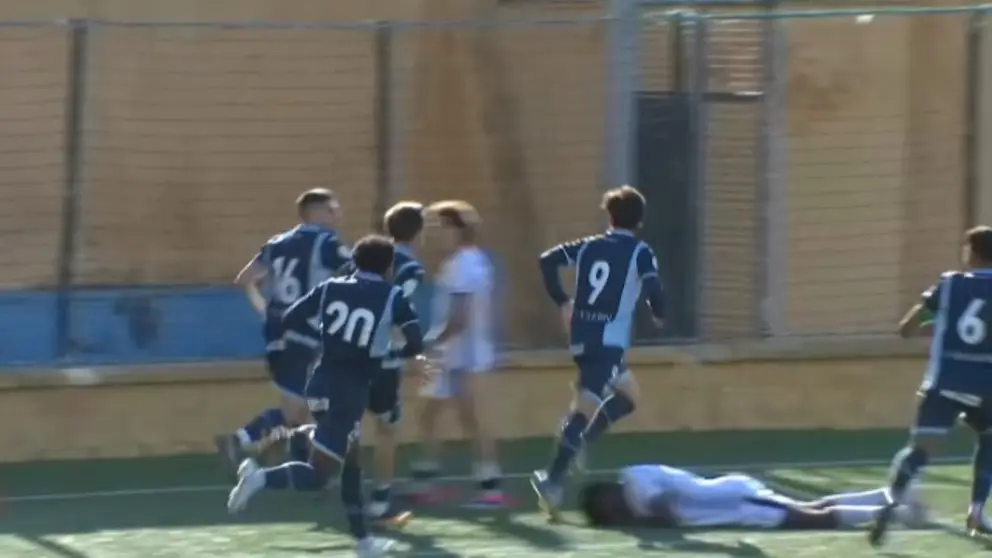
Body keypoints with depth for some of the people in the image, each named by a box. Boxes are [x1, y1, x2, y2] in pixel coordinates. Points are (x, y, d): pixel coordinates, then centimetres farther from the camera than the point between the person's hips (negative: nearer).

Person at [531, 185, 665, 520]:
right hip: (610, 342, -6)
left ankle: (580, 441, 8)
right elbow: (653, 289, -13)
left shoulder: (588, 247, 14)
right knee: (585, 407, -12)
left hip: (581, 339, 6)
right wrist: (659, 314, 8)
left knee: (627, 395, 25)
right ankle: (554, 478, -24)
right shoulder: (640, 253, 0)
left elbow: (548, 261, 5)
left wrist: (562, 302, 13)